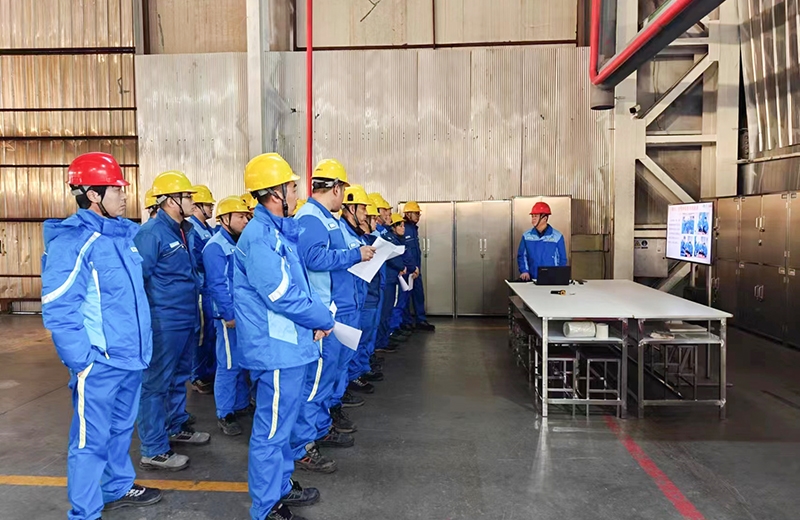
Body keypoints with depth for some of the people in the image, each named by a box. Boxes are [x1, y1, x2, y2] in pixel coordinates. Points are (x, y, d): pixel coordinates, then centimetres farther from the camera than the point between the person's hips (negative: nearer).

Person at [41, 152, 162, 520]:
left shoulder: (125, 233, 7)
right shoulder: (70, 242, -17)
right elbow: (58, 311, -19)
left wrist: (141, 342, 20)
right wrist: (81, 361, -19)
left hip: (130, 355, 8)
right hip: (98, 362, -8)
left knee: (121, 428, 22)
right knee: (91, 439, 4)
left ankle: (118, 488, 40)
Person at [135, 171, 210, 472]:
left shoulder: (187, 231, 11)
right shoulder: (151, 233, -16)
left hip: (188, 319, 9)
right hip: (164, 322, -9)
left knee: (179, 378, 22)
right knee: (156, 384, 1)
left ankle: (177, 427, 39)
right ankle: (153, 451, 10)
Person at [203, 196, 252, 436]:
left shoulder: (239, 243, 14)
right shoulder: (215, 247, -13)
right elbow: (217, 285, -18)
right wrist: (229, 314, -20)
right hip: (231, 315, -9)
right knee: (229, 365, -2)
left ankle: (241, 404, 28)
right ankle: (224, 415, 9)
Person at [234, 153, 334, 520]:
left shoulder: (277, 231, 12)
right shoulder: (260, 236, -20)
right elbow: (281, 296, -23)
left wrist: (318, 315, 1)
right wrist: (324, 320, -11)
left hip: (288, 345, 10)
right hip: (276, 349, -10)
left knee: (280, 423, 21)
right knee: (272, 429, 2)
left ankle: (281, 487, 37)